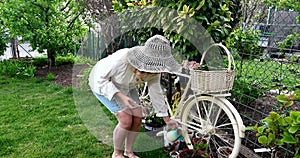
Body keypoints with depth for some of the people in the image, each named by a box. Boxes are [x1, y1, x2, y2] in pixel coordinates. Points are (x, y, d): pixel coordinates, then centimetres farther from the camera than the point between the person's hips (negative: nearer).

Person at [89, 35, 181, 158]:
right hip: (103, 83, -5)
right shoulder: (121, 60, -42)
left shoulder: (154, 69, -24)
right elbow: (100, 78, -27)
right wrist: (121, 96, -39)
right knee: (126, 120, -15)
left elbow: (155, 92, -9)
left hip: (124, 86, 5)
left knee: (137, 119, -3)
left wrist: (166, 118, -3)